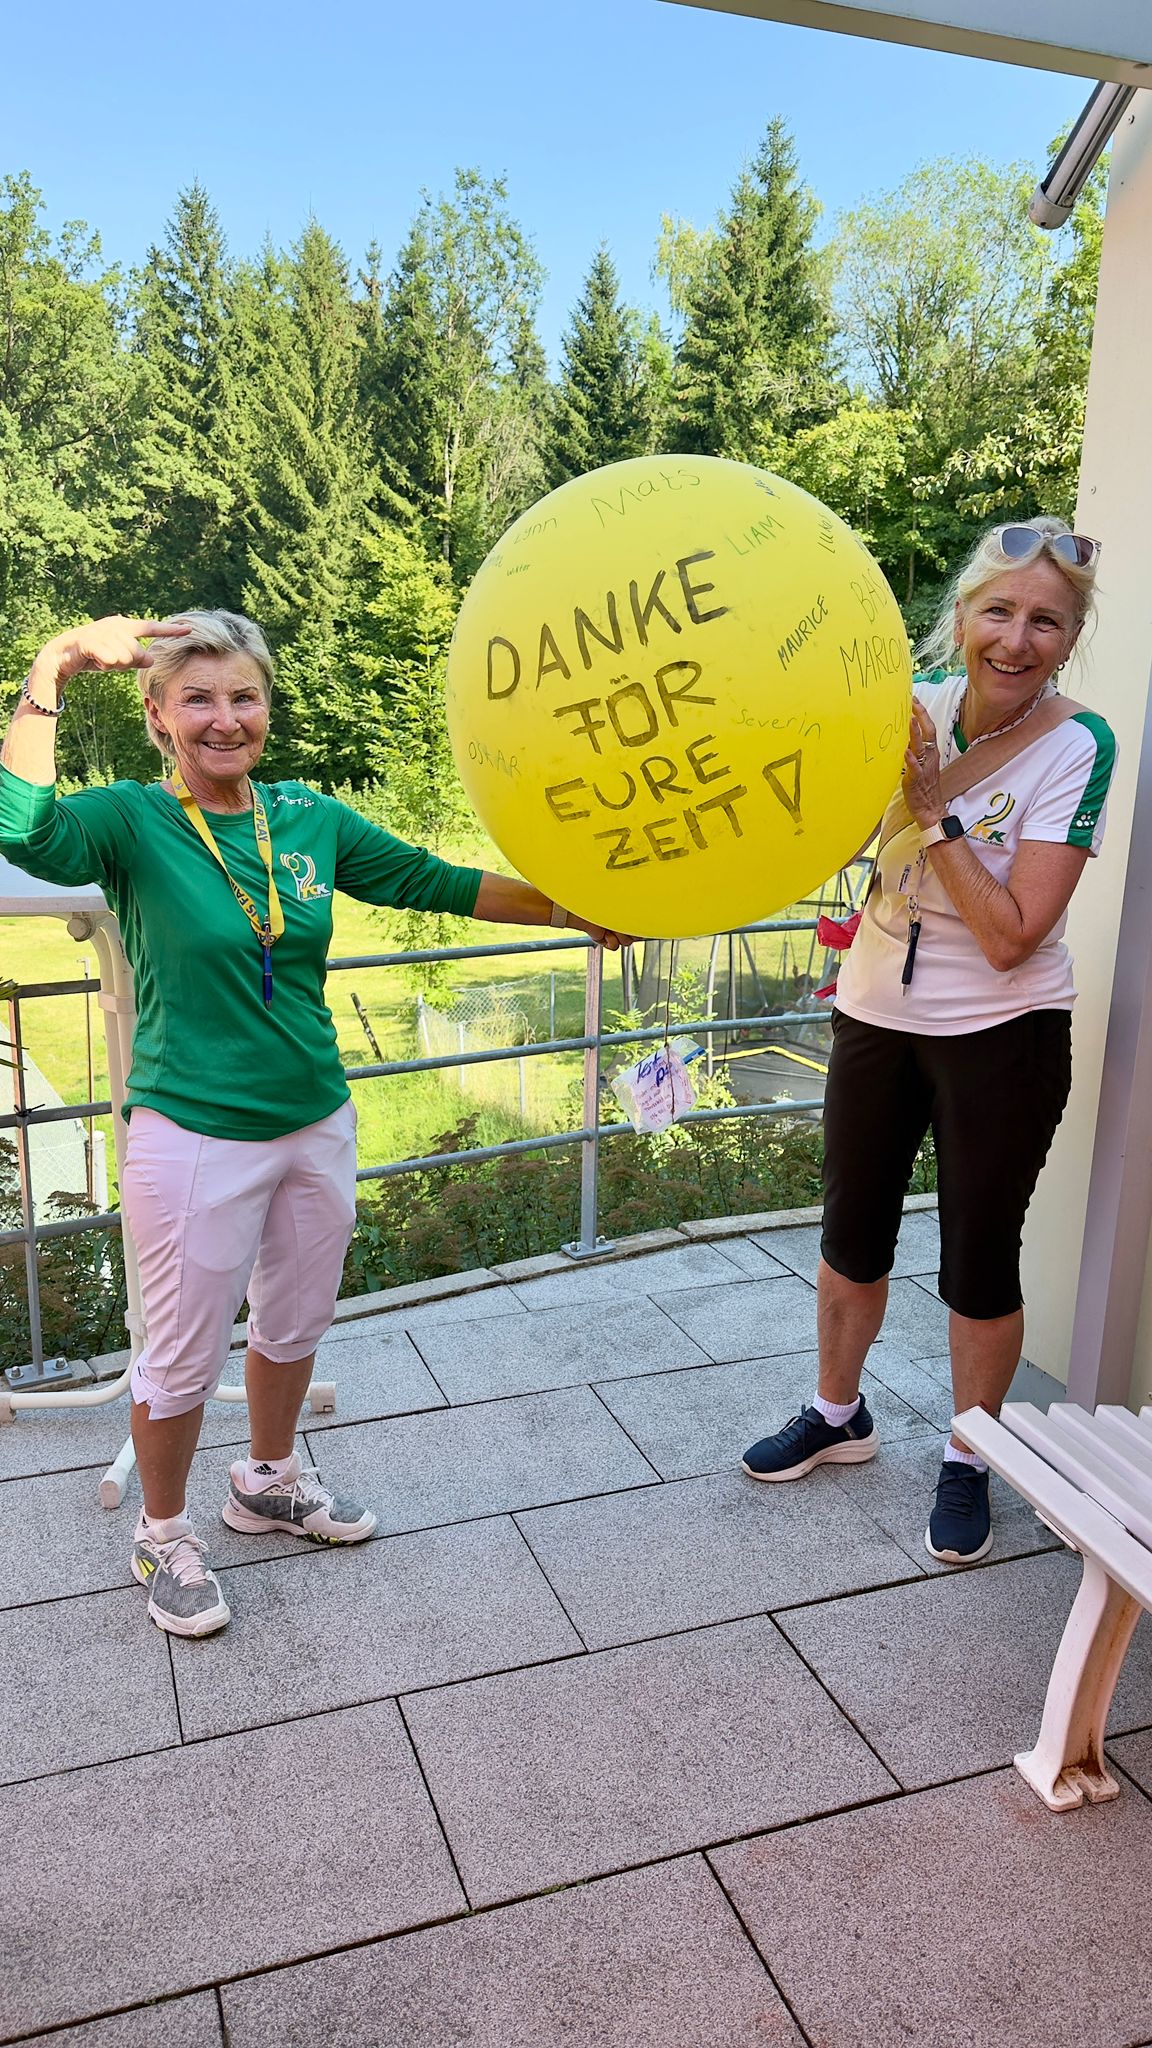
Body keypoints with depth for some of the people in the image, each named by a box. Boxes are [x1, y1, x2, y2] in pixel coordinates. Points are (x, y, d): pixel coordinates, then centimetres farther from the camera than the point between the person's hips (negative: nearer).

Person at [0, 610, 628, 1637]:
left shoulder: (310, 817, 0)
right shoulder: (132, 821, -12)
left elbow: (440, 882, 4)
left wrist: (575, 911, 2)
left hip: (318, 1125, 5)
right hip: (195, 1137, -5)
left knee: (295, 1324, 22)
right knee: (184, 1357, 10)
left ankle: (270, 1481, 49)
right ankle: (164, 1536, 37)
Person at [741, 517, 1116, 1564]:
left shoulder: (1077, 748, -16)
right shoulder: (915, 706, -5)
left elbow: (1011, 937, -21)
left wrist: (934, 805, -24)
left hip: (1001, 1036, -4)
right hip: (878, 1015, 4)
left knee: (979, 1263, 8)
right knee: (852, 1237, 17)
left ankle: (967, 1460, 32)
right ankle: (837, 1414, 40)